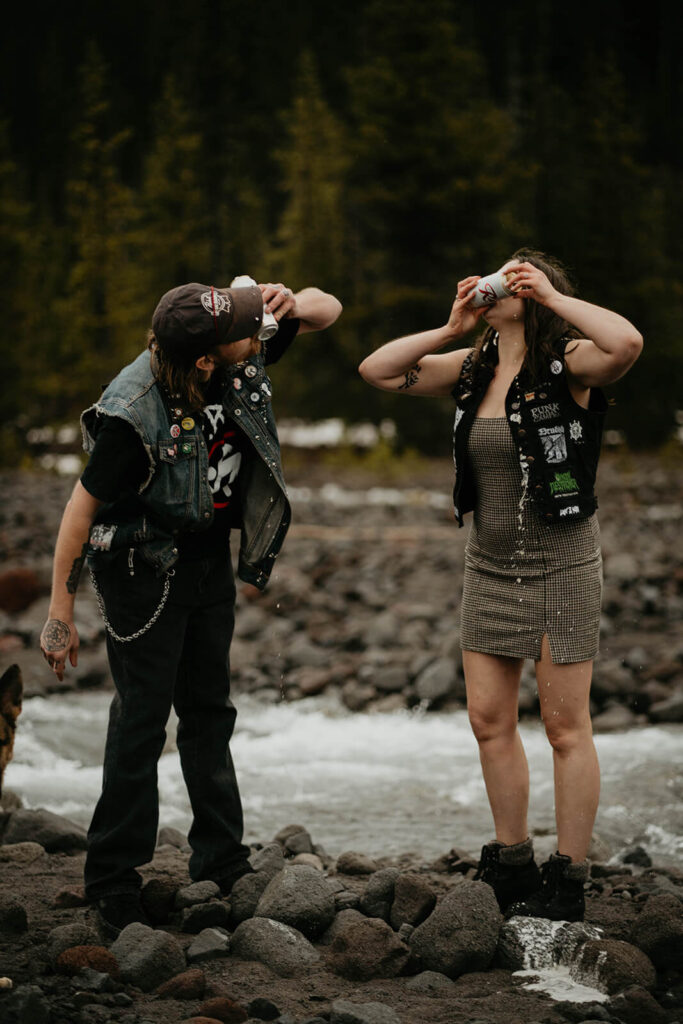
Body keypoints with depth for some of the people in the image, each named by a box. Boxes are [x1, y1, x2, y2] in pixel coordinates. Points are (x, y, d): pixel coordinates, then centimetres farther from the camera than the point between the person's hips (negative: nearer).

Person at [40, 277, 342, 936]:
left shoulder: (241, 358, -13)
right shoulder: (134, 413, -31)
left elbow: (328, 311, 0)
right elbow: (83, 506, -21)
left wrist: (292, 305, -24)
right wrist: (60, 613, -16)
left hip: (210, 559, 7)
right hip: (144, 567, -7)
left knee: (209, 710, 13)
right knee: (142, 718, -6)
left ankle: (222, 868, 22)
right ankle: (112, 888, 2)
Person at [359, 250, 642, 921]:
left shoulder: (569, 363, -12)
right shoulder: (473, 368, 6)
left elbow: (628, 343, -33)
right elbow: (377, 370, 8)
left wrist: (552, 295, -23)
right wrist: (451, 330, -1)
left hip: (560, 563, -7)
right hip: (490, 563, 7)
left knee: (565, 727, 1)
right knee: (489, 720, 10)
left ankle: (567, 882, 10)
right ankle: (511, 866, 24)